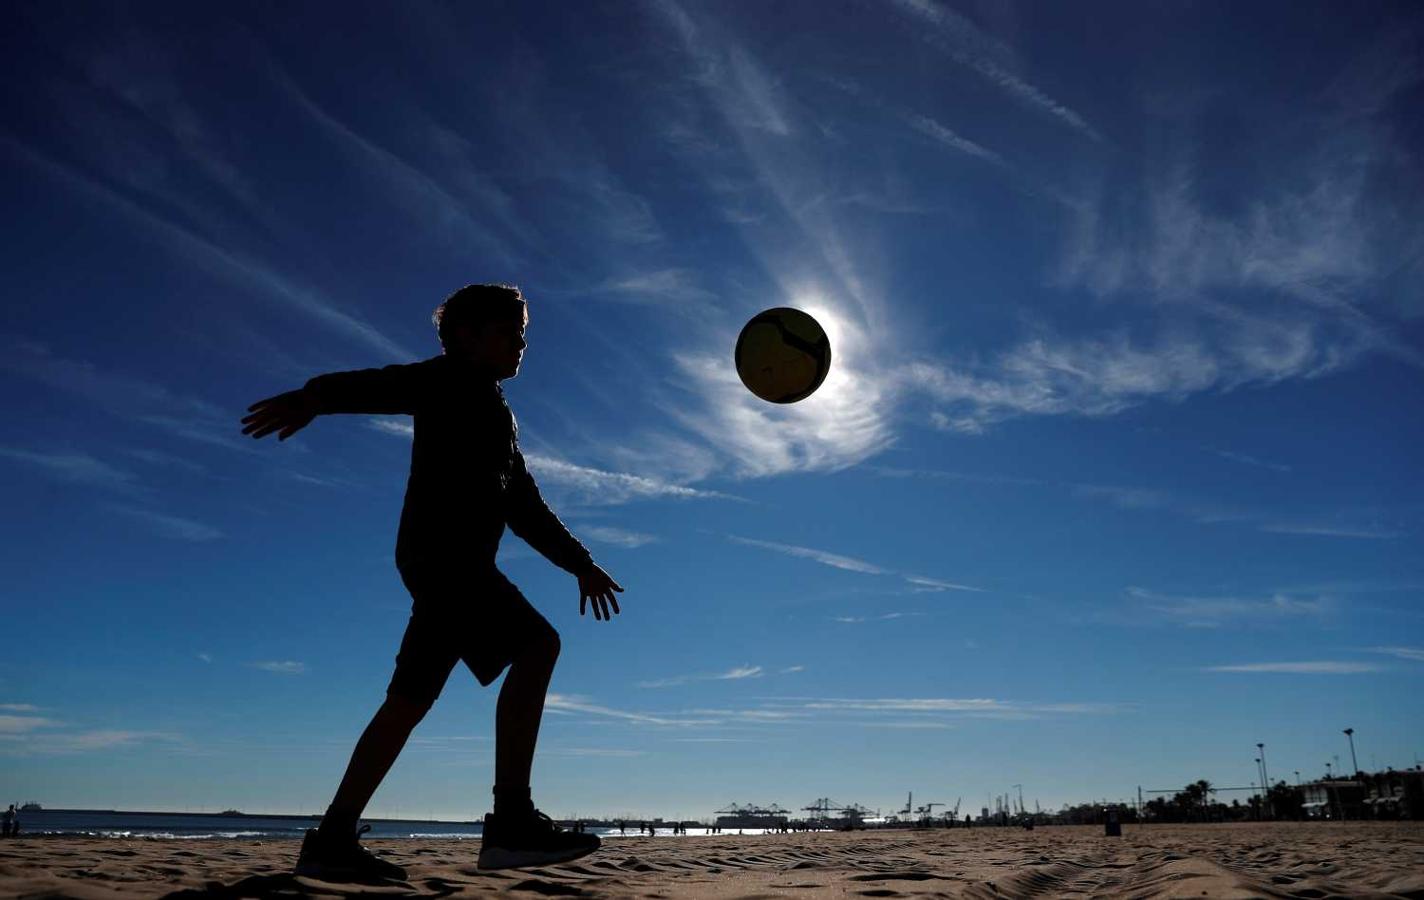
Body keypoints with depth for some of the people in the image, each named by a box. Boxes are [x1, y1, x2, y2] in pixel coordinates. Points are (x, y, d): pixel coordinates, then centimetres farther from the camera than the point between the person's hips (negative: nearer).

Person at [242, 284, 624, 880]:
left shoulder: (497, 417, 31)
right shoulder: (450, 380, 7)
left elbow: (528, 511, 31)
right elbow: (381, 384, -14)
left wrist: (582, 565, 28)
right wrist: (312, 398, -32)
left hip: (452, 561, 10)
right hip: (441, 549, -10)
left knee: (411, 699, 8)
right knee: (536, 644, -21)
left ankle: (332, 841, 12)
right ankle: (511, 820, -25)